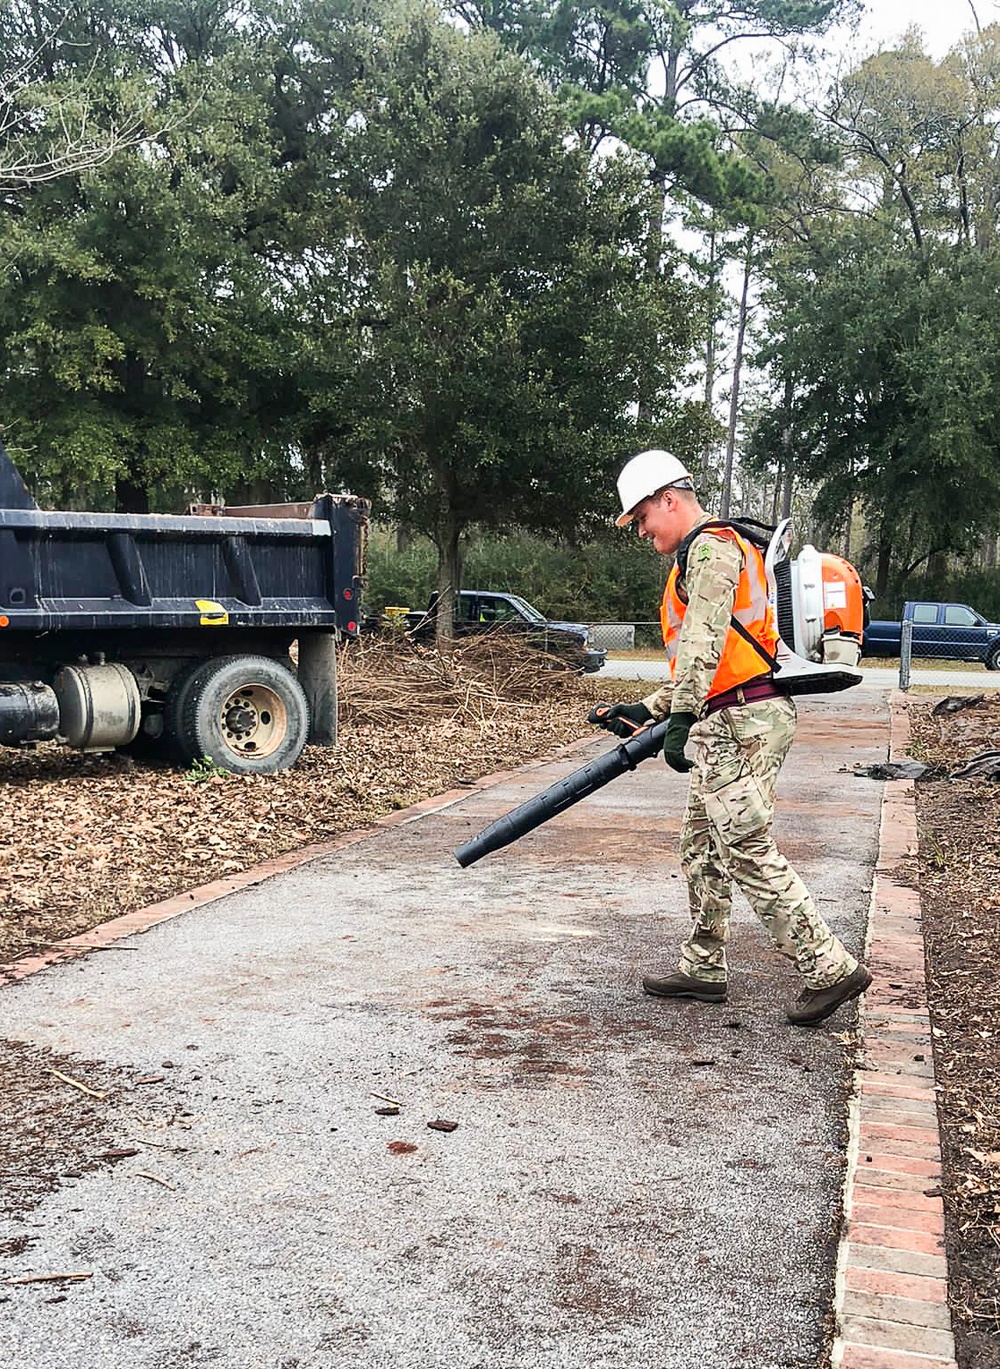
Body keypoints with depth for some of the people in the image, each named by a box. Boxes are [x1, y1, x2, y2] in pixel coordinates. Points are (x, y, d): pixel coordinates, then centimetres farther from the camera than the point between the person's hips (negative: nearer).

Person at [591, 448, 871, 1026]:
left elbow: (705, 642, -22)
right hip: (730, 727, 11)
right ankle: (704, 969, 24)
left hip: (741, 722, -11)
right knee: (702, 849, 15)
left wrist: (680, 721, -29)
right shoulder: (700, 556, 26)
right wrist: (647, 710, 25)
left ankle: (832, 969, -7)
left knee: (748, 851, -11)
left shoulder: (711, 546, -7)